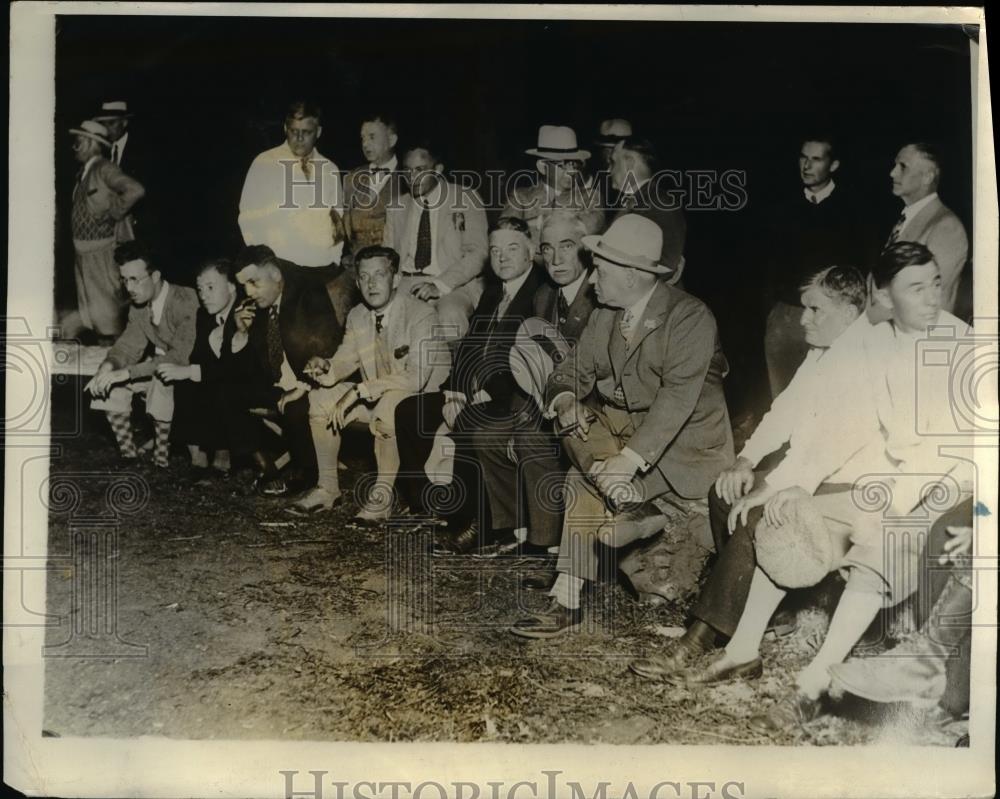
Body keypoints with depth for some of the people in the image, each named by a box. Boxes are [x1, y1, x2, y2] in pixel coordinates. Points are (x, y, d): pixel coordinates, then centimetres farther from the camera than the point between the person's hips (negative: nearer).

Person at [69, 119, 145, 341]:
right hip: (83, 249, 9)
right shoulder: (83, 171, 12)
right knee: (88, 304, 16)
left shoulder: (105, 169, -13)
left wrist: (113, 213, -17)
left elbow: (136, 190, -27)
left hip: (102, 249, -9)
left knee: (107, 307, -3)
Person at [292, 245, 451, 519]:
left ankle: (383, 496, -24)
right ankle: (328, 487, 5)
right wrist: (325, 368, -16)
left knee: (388, 407, -38)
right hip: (376, 396, 8)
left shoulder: (422, 315, -20)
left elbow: (415, 379, -29)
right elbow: (345, 360, 10)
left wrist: (360, 389, -32)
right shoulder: (357, 316, 3)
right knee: (319, 398, -4)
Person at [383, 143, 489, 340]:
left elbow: (477, 253, -5)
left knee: (450, 314, -36)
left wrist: (439, 285, -17)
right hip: (406, 285, 4)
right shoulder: (396, 208, 16)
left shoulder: (466, 200, 4)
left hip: (455, 285, -3)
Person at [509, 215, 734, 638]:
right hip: (624, 426, 7)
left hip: (684, 441, -7)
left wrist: (629, 459, -35)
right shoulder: (603, 317, 6)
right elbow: (573, 371, 5)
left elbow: (677, 396, -26)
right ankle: (627, 501, -23)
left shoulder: (690, 317, -17)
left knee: (581, 480, -25)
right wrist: (566, 399, -21)